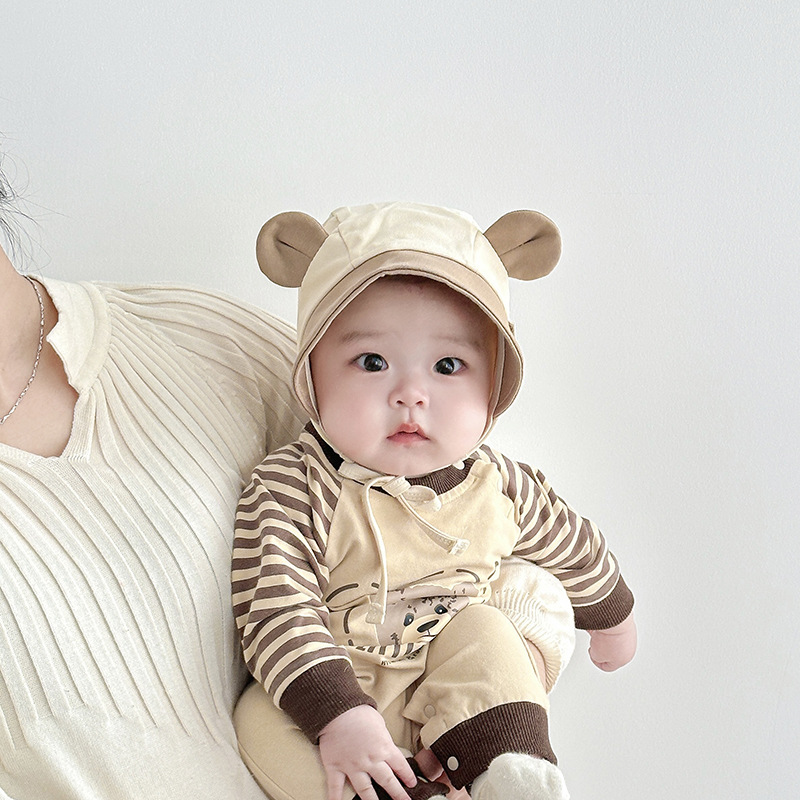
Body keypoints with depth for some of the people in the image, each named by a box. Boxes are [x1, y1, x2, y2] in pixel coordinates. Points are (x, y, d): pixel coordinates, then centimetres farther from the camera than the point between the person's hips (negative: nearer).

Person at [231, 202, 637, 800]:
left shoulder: (499, 488, -8)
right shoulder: (289, 491, -22)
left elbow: (573, 546, 12)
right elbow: (277, 611, -29)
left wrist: (610, 616, 30)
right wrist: (340, 718, -41)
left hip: (464, 697, 3)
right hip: (333, 699, -2)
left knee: (482, 632, -22)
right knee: (263, 724, -28)